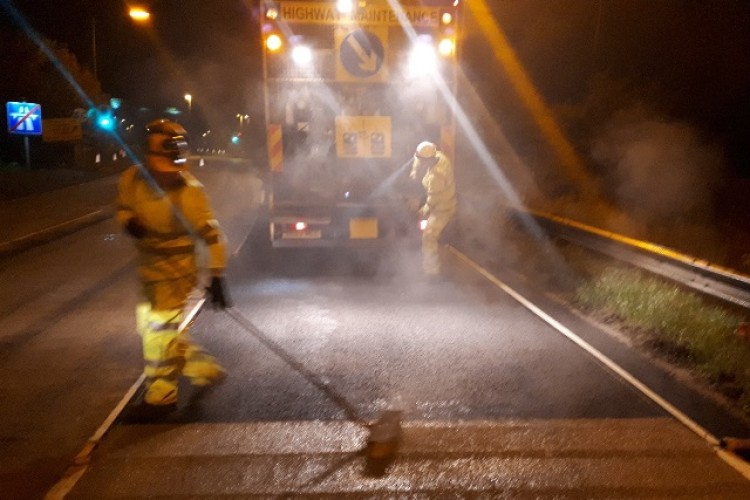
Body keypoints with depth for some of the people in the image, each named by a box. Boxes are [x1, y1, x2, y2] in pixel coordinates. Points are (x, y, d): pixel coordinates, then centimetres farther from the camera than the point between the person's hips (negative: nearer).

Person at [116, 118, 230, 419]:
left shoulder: (189, 191, -21)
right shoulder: (132, 179, -6)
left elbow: (211, 234, -17)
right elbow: (123, 207, 12)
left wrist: (217, 277, -18)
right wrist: (128, 222, -13)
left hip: (176, 268, -7)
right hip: (148, 264, 8)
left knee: (161, 327, -2)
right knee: (150, 324, 18)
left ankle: (161, 396, 19)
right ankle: (205, 369, 32)